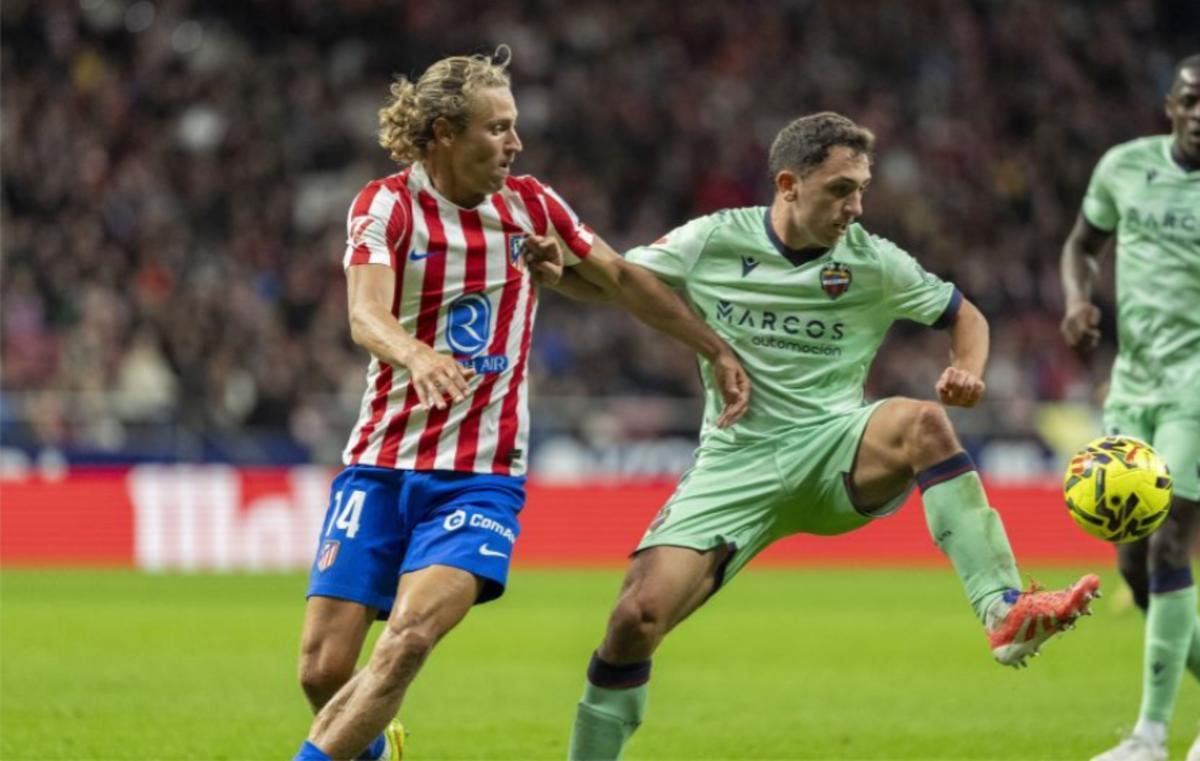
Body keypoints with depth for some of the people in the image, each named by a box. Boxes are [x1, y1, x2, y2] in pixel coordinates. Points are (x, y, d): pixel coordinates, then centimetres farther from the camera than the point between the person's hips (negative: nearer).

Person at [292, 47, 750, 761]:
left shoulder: (530, 204, 4)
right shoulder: (388, 205, -7)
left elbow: (623, 278, 18)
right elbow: (366, 315, -24)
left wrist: (719, 351, 19)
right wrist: (417, 355, -45)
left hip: (482, 474, 1)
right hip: (381, 464, -1)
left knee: (410, 636, -25)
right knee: (324, 671, -5)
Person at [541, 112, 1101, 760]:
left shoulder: (872, 263, -1)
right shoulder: (714, 242, -1)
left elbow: (965, 318, 12)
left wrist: (967, 371, -12)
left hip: (835, 451, 0)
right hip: (736, 463, 1)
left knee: (921, 422, -34)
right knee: (637, 618, -16)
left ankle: (1005, 614, -41)